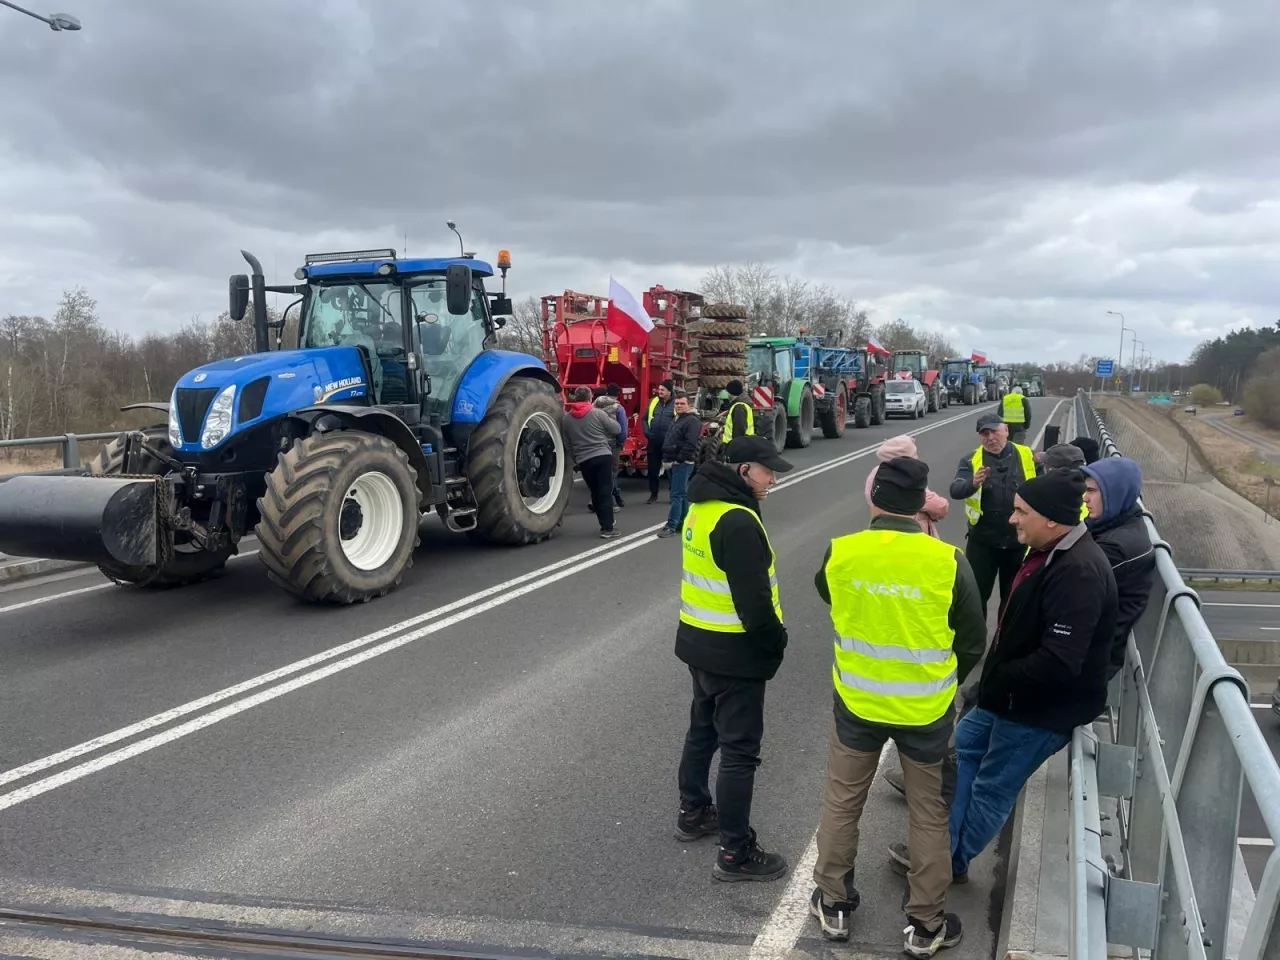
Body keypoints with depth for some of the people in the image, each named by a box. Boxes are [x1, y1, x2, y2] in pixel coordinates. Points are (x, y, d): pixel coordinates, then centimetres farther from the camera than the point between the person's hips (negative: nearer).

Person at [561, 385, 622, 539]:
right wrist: (609, 415, 19)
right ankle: (607, 528, -5)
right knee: (605, 492, -2)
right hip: (602, 456, -3)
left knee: (595, 492, 15)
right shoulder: (598, 413, -4)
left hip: (583, 460, 3)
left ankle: (605, 523, 21)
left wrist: (575, 459, 21)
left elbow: (567, 443, 12)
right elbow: (616, 429, 2)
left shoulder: (566, 418, 8)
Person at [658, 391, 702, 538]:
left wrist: (678, 460, -19)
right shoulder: (676, 420, 19)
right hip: (672, 463, 9)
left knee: (677, 495, -10)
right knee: (682, 494, 13)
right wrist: (666, 459, 14)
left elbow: (690, 444, -21)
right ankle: (683, 523, 18)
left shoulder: (692, 421, -11)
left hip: (682, 464, -9)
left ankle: (671, 526, -11)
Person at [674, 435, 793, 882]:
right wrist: (777, 641, -9)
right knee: (740, 749, 0)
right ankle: (735, 852, 8)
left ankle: (693, 813, 39)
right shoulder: (738, 521, -24)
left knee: (703, 730, 23)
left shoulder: (702, 507, 6)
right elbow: (753, 600, -26)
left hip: (698, 642, 10)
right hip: (735, 652, -10)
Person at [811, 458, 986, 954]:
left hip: (857, 703, 1)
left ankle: (833, 905, 33)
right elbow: (973, 642, -5)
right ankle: (926, 924, 29)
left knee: (841, 804, 20)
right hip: (927, 710, -1)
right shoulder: (949, 562, -18)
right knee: (929, 815, 17)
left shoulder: (839, 553, -14)